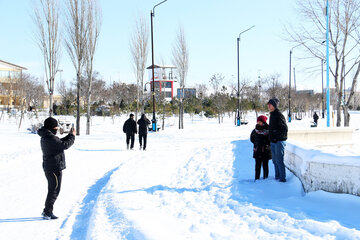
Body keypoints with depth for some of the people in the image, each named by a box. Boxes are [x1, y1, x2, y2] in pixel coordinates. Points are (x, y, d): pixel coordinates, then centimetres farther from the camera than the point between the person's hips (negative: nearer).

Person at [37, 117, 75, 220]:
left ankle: (47, 211, 24)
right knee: (54, 190, -3)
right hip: (54, 168, -10)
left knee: (52, 189, 18)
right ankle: (47, 212, 1)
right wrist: (72, 136, -6)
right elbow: (65, 145, -21)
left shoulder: (45, 137, 13)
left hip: (49, 167, 10)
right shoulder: (50, 137, -20)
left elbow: (60, 142, 20)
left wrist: (69, 135, 12)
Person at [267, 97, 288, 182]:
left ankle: (283, 178, -4)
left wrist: (277, 138, -16)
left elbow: (284, 128, -17)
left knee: (279, 160, -9)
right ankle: (277, 177, 20)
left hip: (279, 141, -9)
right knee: (275, 161, 12)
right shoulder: (272, 115, 15)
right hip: (273, 142, 9)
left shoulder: (279, 115, -13)